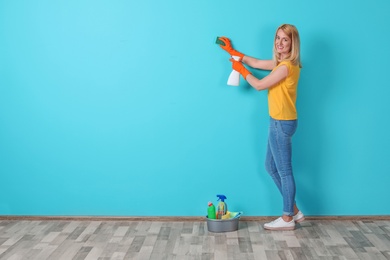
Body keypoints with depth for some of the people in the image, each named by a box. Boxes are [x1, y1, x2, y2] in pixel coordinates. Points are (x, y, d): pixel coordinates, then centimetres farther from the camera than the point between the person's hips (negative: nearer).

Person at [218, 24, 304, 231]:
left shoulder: (286, 66, -18)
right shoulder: (281, 63, 13)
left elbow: (259, 85, -13)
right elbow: (256, 63, 24)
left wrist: (240, 69, 2)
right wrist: (232, 51, 29)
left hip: (282, 123, -10)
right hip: (279, 122, 10)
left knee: (284, 171, -1)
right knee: (271, 167, 17)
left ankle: (287, 219, 12)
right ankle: (294, 211, 25)